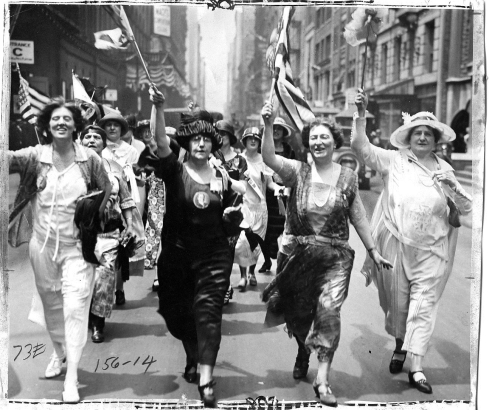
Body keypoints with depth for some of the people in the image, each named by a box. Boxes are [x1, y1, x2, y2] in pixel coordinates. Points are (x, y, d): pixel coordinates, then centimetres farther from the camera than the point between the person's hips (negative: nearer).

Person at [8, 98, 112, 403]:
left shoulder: (89, 158, -5)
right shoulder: (35, 156, -3)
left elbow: (107, 187, 7)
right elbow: (9, 158, -19)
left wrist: (95, 215, -2)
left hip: (77, 244, -2)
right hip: (42, 243, 2)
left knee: (76, 306, -6)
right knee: (50, 302, 17)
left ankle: (72, 377, 0)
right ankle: (59, 352, 40)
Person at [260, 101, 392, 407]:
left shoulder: (348, 177, 1)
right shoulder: (297, 171, -2)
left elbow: (358, 217, 7)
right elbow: (268, 158, -20)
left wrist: (373, 250, 7)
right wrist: (269, 126, -33)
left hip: (336, 256, 0)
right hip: (298, 255, 1)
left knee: (328, 310, -13)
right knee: (298, 312, 12)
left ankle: (323, 379, -4)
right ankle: (303, 352, 43)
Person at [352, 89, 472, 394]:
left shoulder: (445, 170, 8)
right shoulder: (394, 161, 0)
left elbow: (467, 208, 9)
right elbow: (361, 146, -9)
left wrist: (453, 186, -9)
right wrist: (361, 114, -22)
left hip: (431, 249, 1)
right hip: (395, 244, -1)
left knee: (424, 305, 0)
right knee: (396, 301, 11)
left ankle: (417, 367, 6)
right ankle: (400, 347, 37)